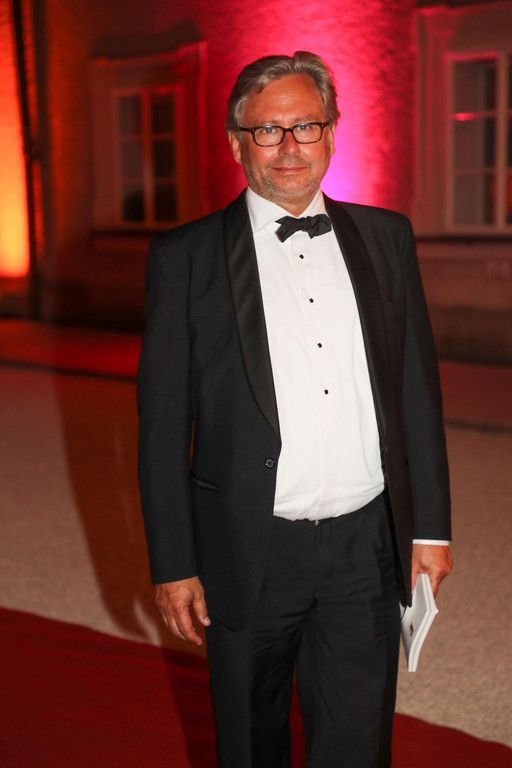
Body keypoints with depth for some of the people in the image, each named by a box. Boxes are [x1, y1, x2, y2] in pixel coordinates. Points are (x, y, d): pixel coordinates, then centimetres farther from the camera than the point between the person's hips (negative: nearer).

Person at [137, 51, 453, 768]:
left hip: (368, 547, 2)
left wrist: (430, 524, 6)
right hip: (249, 553, -1)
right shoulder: (185, 257, -3)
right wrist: (174, 565, -5)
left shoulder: (386, 237, 6)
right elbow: (163, 421, -3)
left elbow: (419, 387, 8)